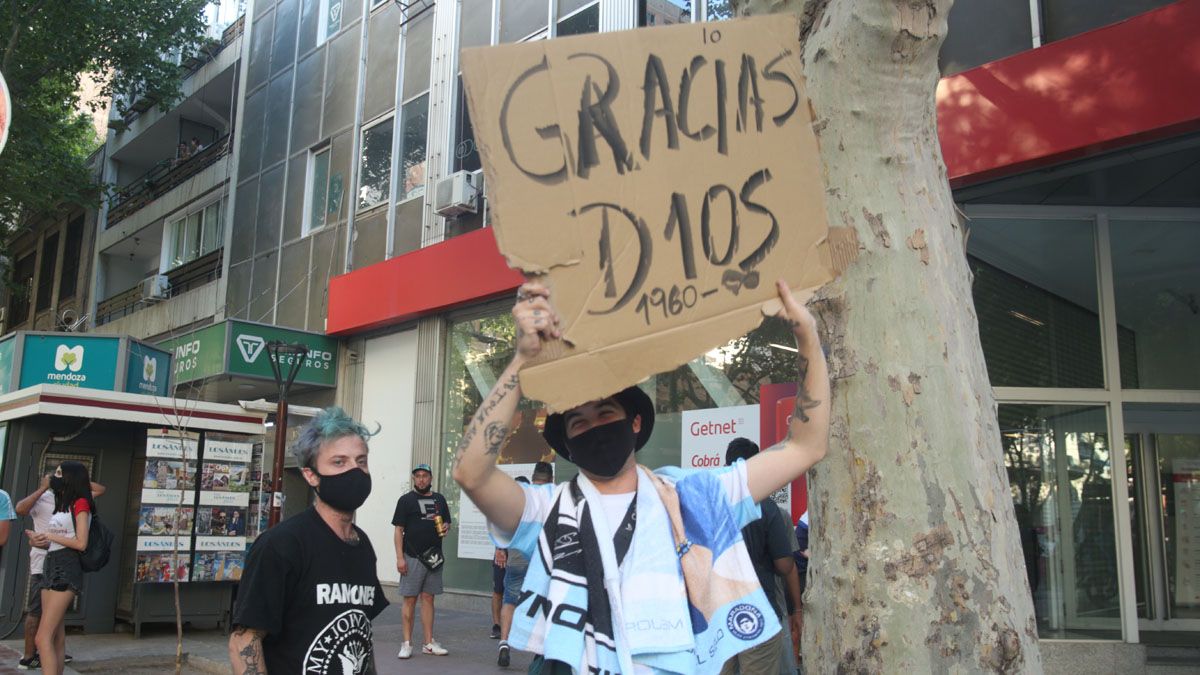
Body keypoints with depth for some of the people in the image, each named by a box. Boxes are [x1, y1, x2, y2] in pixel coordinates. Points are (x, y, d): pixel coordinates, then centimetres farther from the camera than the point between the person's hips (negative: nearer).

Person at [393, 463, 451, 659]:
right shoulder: (406, 500, 0)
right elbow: (399, 530, -4)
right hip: (413, 557, -4)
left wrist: (445, 527, -3)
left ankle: (429, 643, 13)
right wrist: (400, 557, -11)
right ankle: (407, 643, 6)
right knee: (410, 599, -1)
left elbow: (447, 523, 22)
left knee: (428, 598, 8)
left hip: (434, 557, 4)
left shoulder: (439, 499, 13)